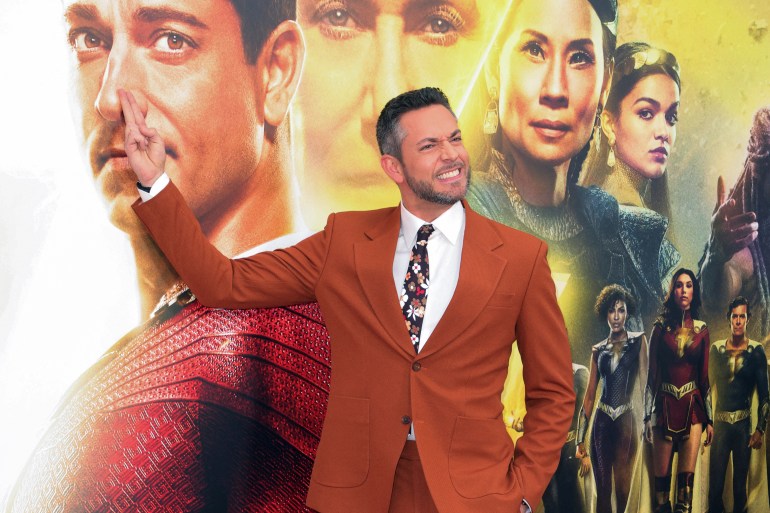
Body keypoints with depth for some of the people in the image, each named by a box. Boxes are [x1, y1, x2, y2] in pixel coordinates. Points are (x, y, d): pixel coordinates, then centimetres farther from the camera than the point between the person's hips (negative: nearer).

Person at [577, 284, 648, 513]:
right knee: (602, 490, 6)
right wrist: (580, 438, 6)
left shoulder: (638, 341, 3)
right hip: (601, 423, 2)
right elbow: (589, 395, 9)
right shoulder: (598, 350, 8)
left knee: (623, 489, 0)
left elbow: (645, 382, -4)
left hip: (626, 421, -2)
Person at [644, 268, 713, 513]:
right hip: (665, 405, -1)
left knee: (687, 475, -5)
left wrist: (709, 419, 6)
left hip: (692, 406, 1)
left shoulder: (701, 330, 7)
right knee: (661, 475, 0)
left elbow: (705, 376, 9)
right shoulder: (661, 327, 4)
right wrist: (648, 416, -1)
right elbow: (652, 373, 3)